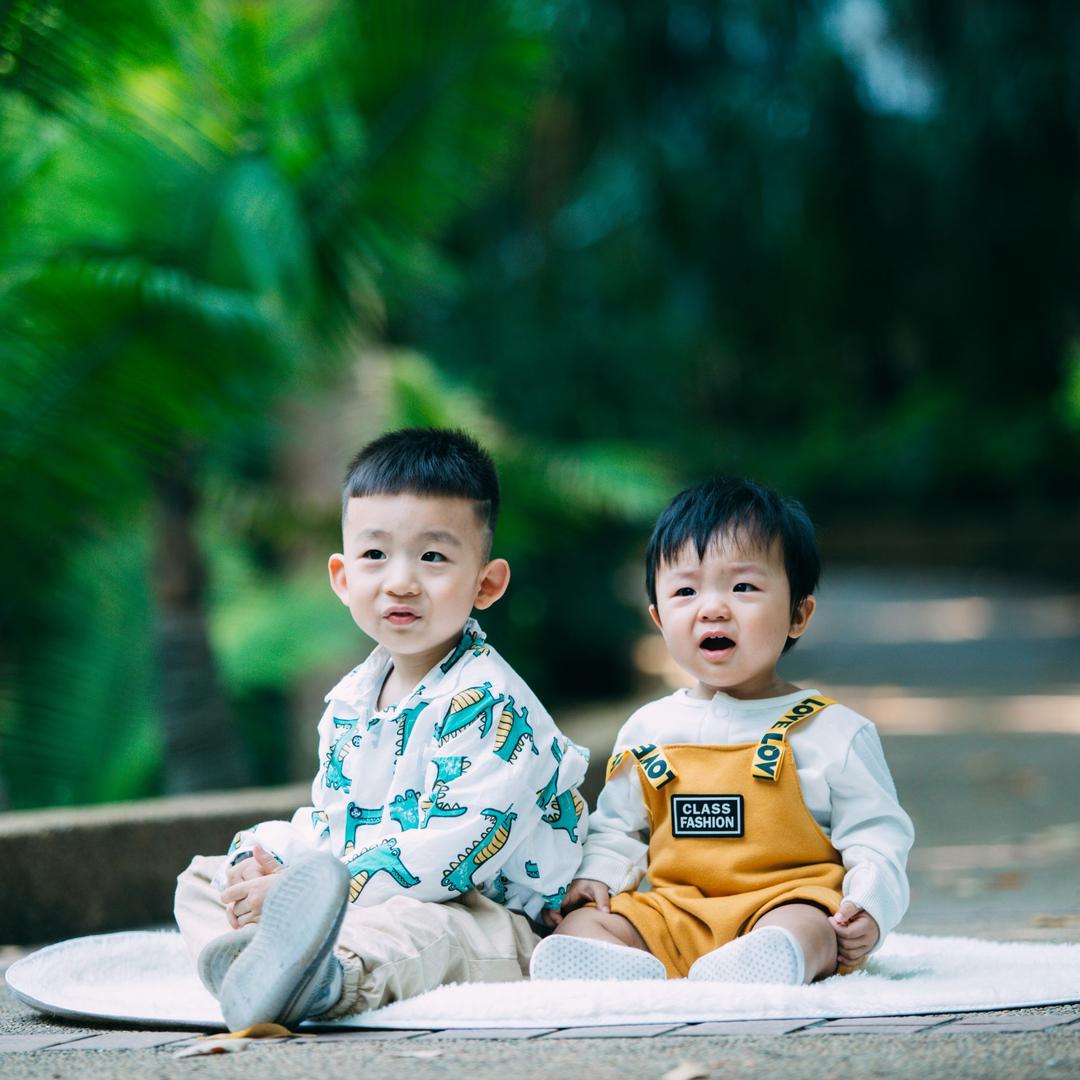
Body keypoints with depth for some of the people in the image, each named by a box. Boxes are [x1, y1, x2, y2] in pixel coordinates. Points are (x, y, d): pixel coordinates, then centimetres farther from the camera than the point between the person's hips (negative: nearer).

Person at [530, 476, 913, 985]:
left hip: (787, 901, -4)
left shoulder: (833, 732, 3)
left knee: (803, 928, -36)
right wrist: (595, 878, 5)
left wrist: (867, 908, -13)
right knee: (578, 925, -19)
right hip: (673, 916, 4)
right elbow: (618, 829, 25)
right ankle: (643, 976, -48)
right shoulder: (648, 730, 14)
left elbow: (877, 837, 5)